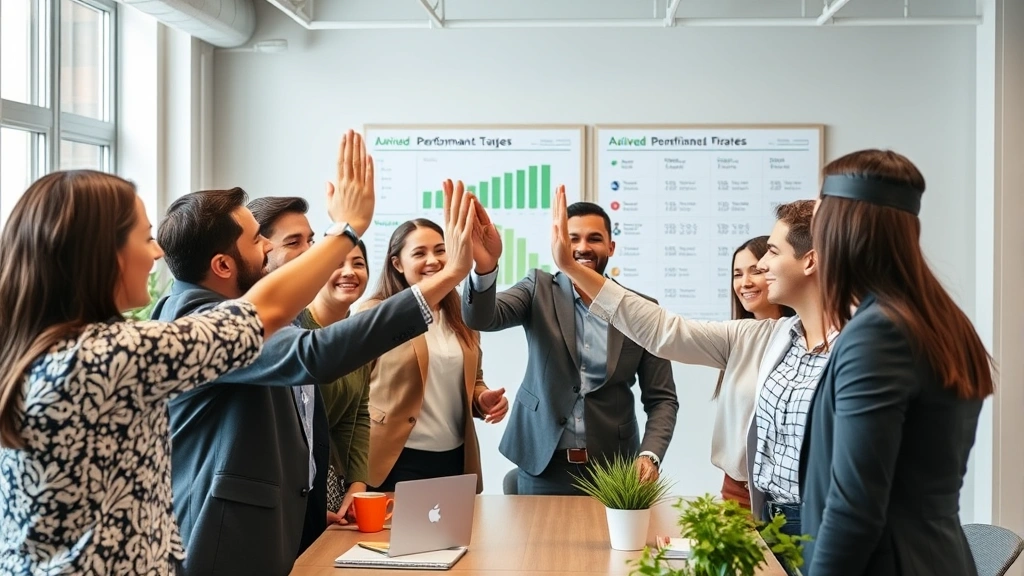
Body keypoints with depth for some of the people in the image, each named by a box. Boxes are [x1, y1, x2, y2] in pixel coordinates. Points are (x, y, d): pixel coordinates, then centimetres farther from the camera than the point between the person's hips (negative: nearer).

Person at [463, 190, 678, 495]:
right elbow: (482, 318, -19)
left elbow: (662, 399, 2)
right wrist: (485, 267, -39)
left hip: (612, 468, 1)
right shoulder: (539, 290, -1)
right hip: (543, 466, 0)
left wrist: (650, 455, -16)